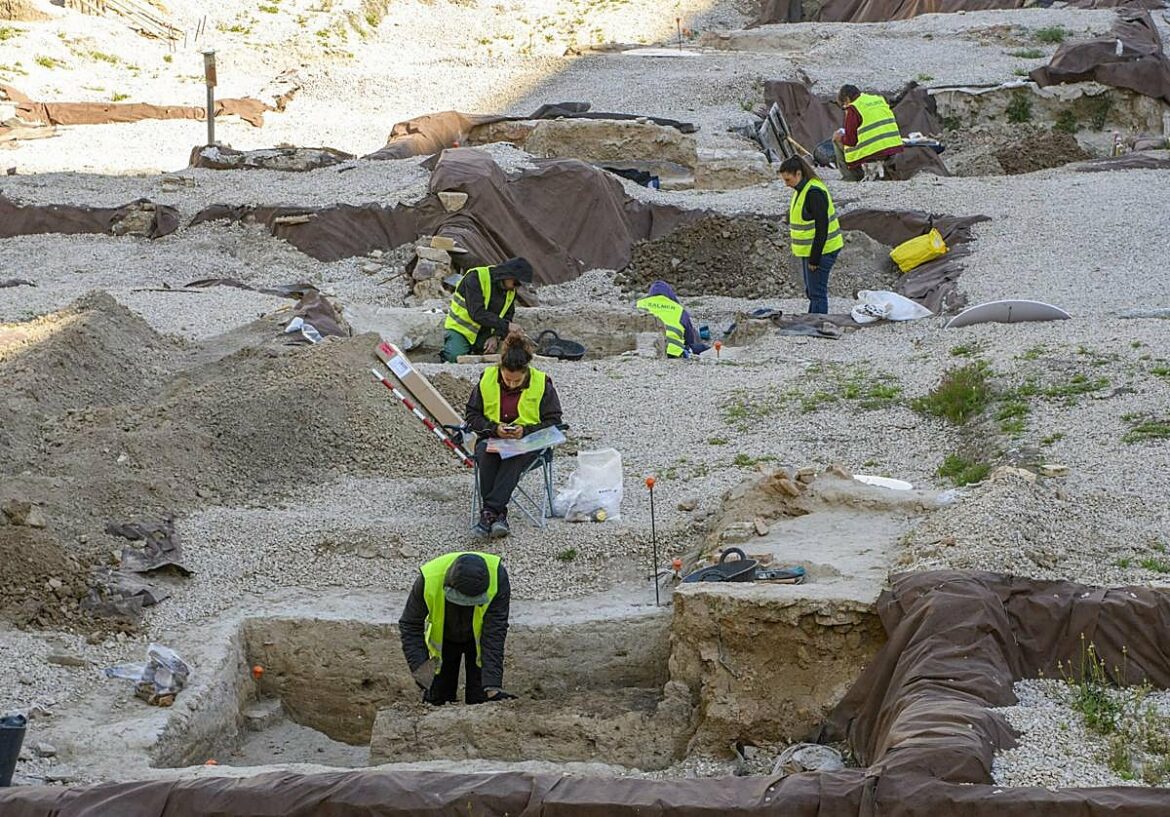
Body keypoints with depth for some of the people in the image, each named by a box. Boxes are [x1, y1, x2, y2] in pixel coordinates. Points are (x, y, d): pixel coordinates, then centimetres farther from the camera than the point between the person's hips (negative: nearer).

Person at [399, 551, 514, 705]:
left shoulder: (498, 577, -38)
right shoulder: (428, 579, -36)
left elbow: (495, 634, -35)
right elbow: (410, 626, -23)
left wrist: (492, 687, -41)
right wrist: (418, 665, -38)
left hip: (479, 638, -1)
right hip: (442, 638, 1)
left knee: (480, 699, -9)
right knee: (435, 700, -1)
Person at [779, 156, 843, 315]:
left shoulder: (814, 193, -22)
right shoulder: (802, 189, 9)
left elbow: (822, 228, -23)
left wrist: (814, 259, -21)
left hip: (820, 251, -10)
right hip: (809, 251, 10)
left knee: (817, 293, -5)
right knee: (811, 291, 18)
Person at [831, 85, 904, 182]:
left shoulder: (853, 109, -7)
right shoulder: (880, 100, 16)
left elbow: (850, 140, -7)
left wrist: (840, 137, 16)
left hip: (872, 152, -8)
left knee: (837, 139, 14)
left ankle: (851, 177, 15)